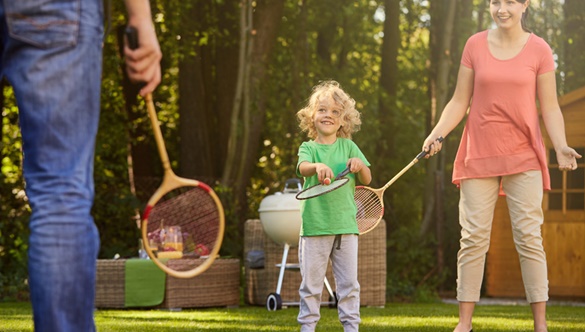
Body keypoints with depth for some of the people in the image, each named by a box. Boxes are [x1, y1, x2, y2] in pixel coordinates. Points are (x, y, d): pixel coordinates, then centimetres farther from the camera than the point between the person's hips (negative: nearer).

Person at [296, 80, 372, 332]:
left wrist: (359, 165, -16)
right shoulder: (309, 147, 2)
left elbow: (367, 179, 7)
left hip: (345, 224, 2)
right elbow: (302, 167, -20)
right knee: (311, 282, 3)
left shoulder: (348, 147, 9)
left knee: (349, 282, 4)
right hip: (314, 226, -2)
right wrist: (317, 166, -43)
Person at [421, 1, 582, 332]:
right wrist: (437, 133, -8)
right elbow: (459, 102, 8)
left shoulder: (539, 50, 0)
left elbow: (550, 108, 0)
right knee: (474, 238, 0)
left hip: (523, 156, -1)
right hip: (479, 154, 1)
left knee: (529, 237, -3)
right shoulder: (475, 45, 5)